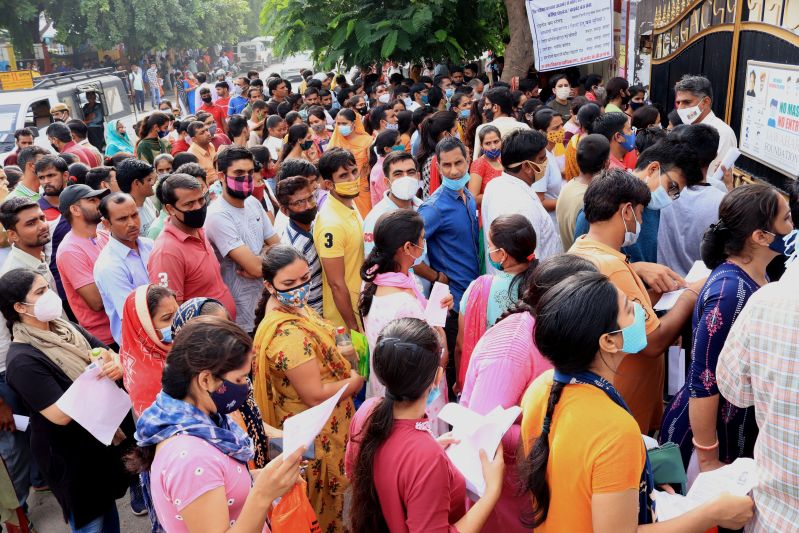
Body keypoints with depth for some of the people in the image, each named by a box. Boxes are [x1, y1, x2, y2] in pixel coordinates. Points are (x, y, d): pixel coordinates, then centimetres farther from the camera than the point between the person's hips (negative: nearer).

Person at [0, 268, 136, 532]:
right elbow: (61, 415, -27)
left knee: (108, 505, 24)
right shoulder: (22, 361, -23)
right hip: (72, 455, -7)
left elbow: (111, 356, -1)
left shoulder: (66, 328, 0)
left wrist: (117, 365, -24)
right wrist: (98, 375, -30)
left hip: (108, 437, 7)